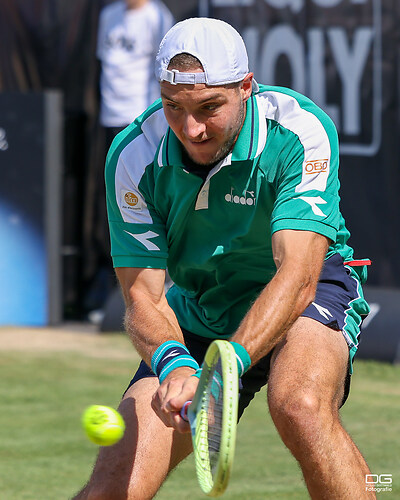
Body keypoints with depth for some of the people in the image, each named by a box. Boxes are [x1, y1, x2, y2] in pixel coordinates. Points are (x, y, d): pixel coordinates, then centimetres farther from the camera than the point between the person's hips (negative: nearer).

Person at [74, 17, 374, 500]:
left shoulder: (301, 130, -26)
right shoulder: (133, 156, -17)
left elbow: (298, 274, -34)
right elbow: (143, 296, -18)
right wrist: (173, 364, -41)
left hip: (310, 297, -3)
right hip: (196, 313, 3)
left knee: (300, 407, -37)